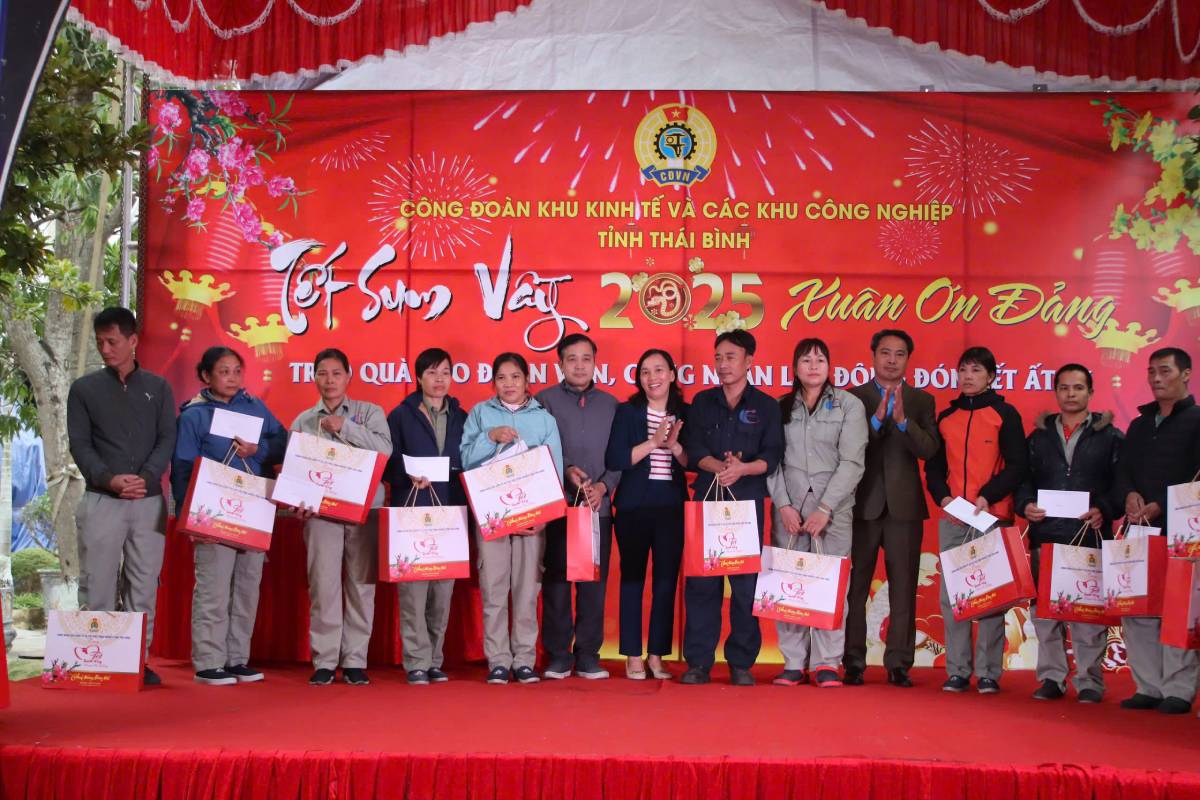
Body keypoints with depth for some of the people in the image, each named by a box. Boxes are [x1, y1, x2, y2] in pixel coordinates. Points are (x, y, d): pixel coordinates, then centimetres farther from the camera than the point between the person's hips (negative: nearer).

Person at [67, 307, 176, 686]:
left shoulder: (158, 387, 10)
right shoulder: (84, 389, 7)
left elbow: (168, 440, 3)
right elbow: (79, 445, 0)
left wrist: (147, 477, -15)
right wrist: (110, 479, -17)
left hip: (150, 501, 1)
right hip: (101, 501, -1)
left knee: (144, 584, 3)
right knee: (98, 585, -1)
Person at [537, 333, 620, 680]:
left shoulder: (610, 404, 13)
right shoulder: (545, 400, 5)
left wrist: (604, 485, -4)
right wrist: (567, 471, -15)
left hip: (599, 506, 2)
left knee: (594, 582, 2)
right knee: (556, 581, 0)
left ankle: (588, 656, 10)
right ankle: (558, 655, 8)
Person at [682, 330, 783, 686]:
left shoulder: (765, 405, 8)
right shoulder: (702, 402, 12)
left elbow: (773, 455, -2)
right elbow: (695, 449, 1)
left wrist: (743, 468, -20)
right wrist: (720, 467, -19)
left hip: (748, 502, -1)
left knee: (747, 582, -2)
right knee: (701, 582, -1)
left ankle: (741, 663, 7)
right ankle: (698, 662, 5)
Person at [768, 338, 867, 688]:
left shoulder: (849, 405, 3)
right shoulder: (781, 407, 10)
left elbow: (852, 462, -4)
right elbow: (772, 459, 5)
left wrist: (825, 508, -11)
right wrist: (783, 505, -7)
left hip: (833, 508, -2)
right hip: (789, 509, 2)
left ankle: (826, 664, 2)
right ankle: (793, 663, 4)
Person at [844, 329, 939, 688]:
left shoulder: (922, 400, 10)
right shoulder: (854, 397, 6)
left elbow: (929, 449, -5)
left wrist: (903, 420, -20)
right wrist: (876, 419, -19)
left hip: (904, 506, 1)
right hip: (862, 505, -1)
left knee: (904, 587, 1)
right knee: (855, 586, 1)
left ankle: (899, 665, 6)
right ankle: (853, 663, 8)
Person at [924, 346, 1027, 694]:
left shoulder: (1004, 414, 3)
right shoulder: (946, 417, 14)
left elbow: (1017, 466, -2)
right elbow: (933, 466, 15)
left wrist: (988, 496, -15)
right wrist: (942, 496, -3)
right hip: (953, 520, 4)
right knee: (951, 595, 1)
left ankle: (988, 673, 1)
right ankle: (957, 671, 7)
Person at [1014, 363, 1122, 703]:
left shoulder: (1110, 437, 8)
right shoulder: (1038, 436, 16)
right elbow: (1023, 479, 13)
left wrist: (1105, 511, -15)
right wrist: (1026, 505, -6)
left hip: (1090, 537, -3)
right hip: (1045, 536, 3)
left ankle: (1089, 682, 6)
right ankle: (1051, 678, 12)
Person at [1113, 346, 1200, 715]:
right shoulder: (1139, 424, 21)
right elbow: (1122, 470, 16)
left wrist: (1161, 506, -16)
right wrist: (1129, 495, -5)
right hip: (1139, 529, 6)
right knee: (1135, 609, 3)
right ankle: (1149, 687, 9)